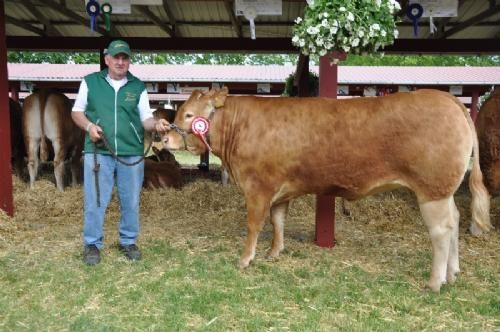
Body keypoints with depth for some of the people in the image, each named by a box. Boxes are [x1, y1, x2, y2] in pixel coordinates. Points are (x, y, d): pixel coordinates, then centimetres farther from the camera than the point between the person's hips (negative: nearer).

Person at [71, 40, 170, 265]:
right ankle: (92, 244, 19)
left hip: (132, 154, 1)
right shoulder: (90, 82, 5)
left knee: (131, 202, 10)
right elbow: (76, 112, 9)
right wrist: (89, 126, -11)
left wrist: (156, 124, -17)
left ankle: (128, 241, 26)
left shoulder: (138, 87, 7)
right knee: (94, 201, 4)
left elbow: (145, 119, 5)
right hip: (98, 152, -1)